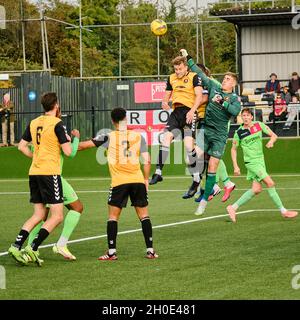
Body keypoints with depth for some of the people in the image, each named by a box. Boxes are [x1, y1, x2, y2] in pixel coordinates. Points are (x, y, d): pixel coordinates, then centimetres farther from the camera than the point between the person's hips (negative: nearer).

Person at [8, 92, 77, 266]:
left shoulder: (34, 123, 10)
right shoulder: (57, 124, -9)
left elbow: (22, 146, 15)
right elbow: (68, 151, -11)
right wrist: (68, 140, 8)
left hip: (34, 172, 7)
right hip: (50, 173, -7)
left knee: (39, 215, 14)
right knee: (57, 216, -2)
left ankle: (16, 246, 2)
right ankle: (33, 249, -12)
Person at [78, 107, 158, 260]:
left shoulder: (109, 137, 2)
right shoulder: (138, 136, 6)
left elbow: (83, 145, 4)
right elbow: (147, 161, 3)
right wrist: (146, 180, 13)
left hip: (119, 182, -2)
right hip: (138, 180, 2)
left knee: (113, 216, 7)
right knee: (144, 215, 9)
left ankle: (112, 252, 2)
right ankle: (150, 250, 6)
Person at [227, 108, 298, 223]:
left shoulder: (259, 125, 0)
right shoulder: (239, 133, -7)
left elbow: (273, 135, 5)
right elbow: (234, 149, 4)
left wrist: (271, 141, -19)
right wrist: (235, 166, -2)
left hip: (260, 160, 5)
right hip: (251, 162, -5)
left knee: (256, 189, 2)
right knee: (270, 183, -14)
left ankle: (233, 208, 10)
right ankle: (283, 211, -6)